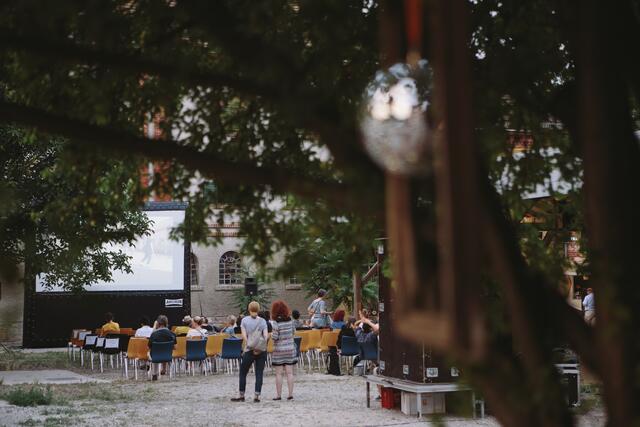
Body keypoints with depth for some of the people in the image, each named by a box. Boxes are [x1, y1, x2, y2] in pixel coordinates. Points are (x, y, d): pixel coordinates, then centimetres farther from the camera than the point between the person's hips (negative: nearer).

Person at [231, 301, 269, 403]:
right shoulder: (263, 321, 4)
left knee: (243, 373, 11)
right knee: (259, 374, 4)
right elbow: (266, 335, -7)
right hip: (262, 351, 2)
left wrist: (250, 346, -13)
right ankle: (257, 395, -1)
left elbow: (244, 335, -9)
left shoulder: (245, 320, 1)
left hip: (250, 350, -1)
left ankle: (241, 395, 14)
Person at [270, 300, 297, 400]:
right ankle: (290, 394, 4)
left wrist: (272, 335, 6)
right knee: (289, 372, 5)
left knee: (279, 373, 3)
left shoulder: (276, 322, -14)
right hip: (290, 348, 4)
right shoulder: (290, 320, 0)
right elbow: (294, 332, 12)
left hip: (279, 349, -4)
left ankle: (278, 395, 6)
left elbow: (274, 337, -15)